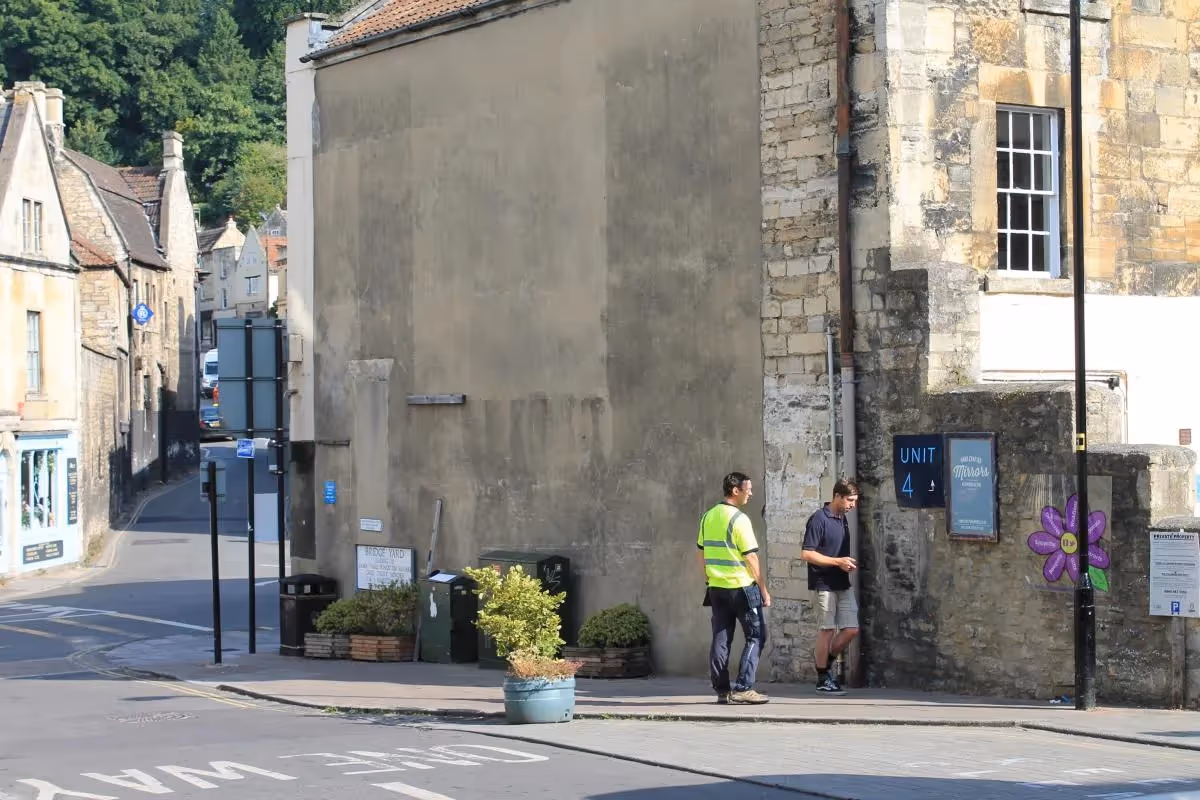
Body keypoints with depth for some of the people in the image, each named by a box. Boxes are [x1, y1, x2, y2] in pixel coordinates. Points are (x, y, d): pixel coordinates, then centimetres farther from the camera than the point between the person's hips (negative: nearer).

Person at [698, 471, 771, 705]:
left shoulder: (708, 517, 9)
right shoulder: (739, 519, -14)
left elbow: (702, 553, 15)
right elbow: (751, 558, -14)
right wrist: (764, 589, -7)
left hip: (716, 588, 7)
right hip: (742, 588, -7)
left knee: (720, 639, 9)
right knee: (756, 636, 1)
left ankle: (722, 690, 8)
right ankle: (743, 688, -6)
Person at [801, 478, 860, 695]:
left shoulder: (842, 519, 13)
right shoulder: (819, 520, -12)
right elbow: (806, 553, -16)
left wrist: (849, 563, 10)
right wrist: (838, 561, -17)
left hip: (843, 584, 7)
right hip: (825, 584, -7)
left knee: (851, 629, 3)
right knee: (827, 629, -3)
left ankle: (825, 659, 22)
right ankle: (823, 679, 6)